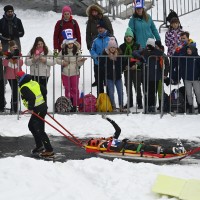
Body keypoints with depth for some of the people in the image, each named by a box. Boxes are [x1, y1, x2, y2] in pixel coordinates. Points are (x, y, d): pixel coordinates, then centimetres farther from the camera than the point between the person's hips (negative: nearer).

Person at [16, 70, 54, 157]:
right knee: (31, 126, 24)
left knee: (39, 130, -6)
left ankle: (49, 150, -6)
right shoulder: (34, 83, 11)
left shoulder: (24, 88, -15)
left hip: (37, 110, -10)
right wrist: (43, 101, 26)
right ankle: (39, 146, 30)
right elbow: (44, 91, 15)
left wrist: (30, 108, -21)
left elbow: (31, 97, -29)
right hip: (43, 106, 10)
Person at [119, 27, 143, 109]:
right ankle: (129, 102, 16)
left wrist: (136, 65, -10)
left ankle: (139, 102, 2)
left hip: (136, 69, -2)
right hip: (126, 69, 2)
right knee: (128, 86, 6)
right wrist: (124, 66, -5)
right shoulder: (122, 47, 7)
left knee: (137, 86, -4)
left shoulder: (137, 46, 2)